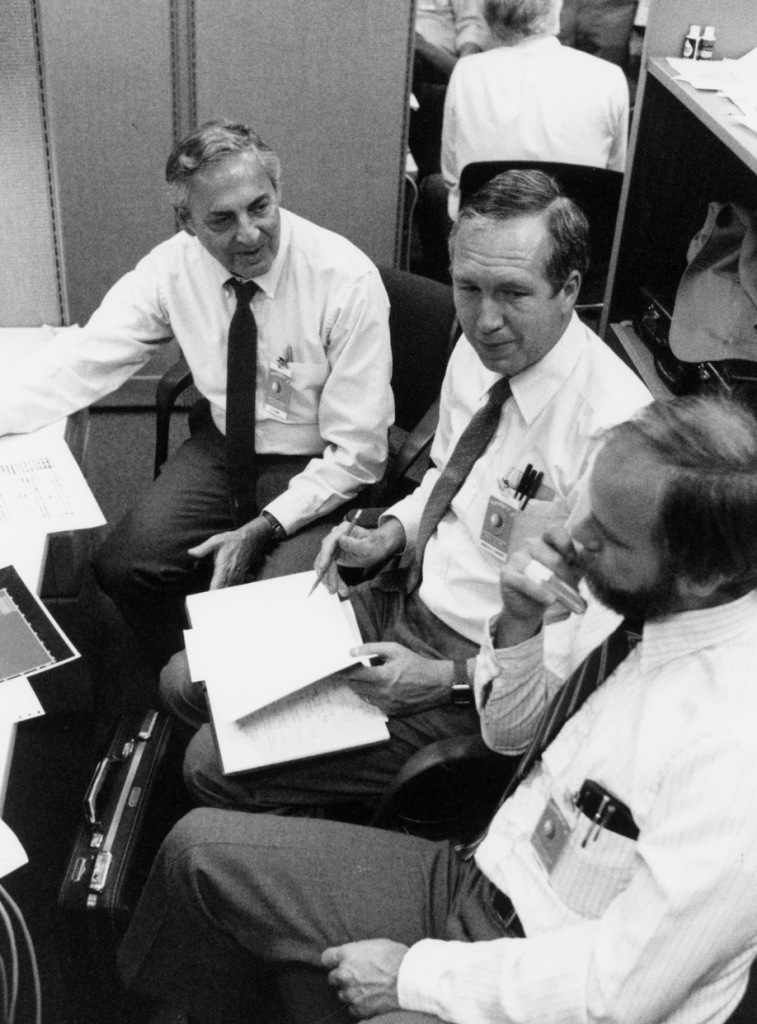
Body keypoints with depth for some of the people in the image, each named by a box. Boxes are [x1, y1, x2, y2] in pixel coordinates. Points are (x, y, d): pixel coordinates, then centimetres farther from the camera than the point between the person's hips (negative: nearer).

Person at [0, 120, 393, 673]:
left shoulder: (348, 279, -22)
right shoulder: (174, 265, -10)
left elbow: (356, 452, -18)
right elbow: (86, 359, -9)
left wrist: (263, 530, -25)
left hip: (317, 469, -4)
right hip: (221, 447, 4)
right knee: (121, 567, -11)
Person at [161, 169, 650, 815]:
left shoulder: (614, 428, -28)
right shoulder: (478, 351, -2)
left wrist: (449, 678, -22)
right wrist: (389, 534, -2)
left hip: (479, 675, -8)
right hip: (401, 595, 8)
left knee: (215, 766, -8)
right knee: (187, 680, 8)